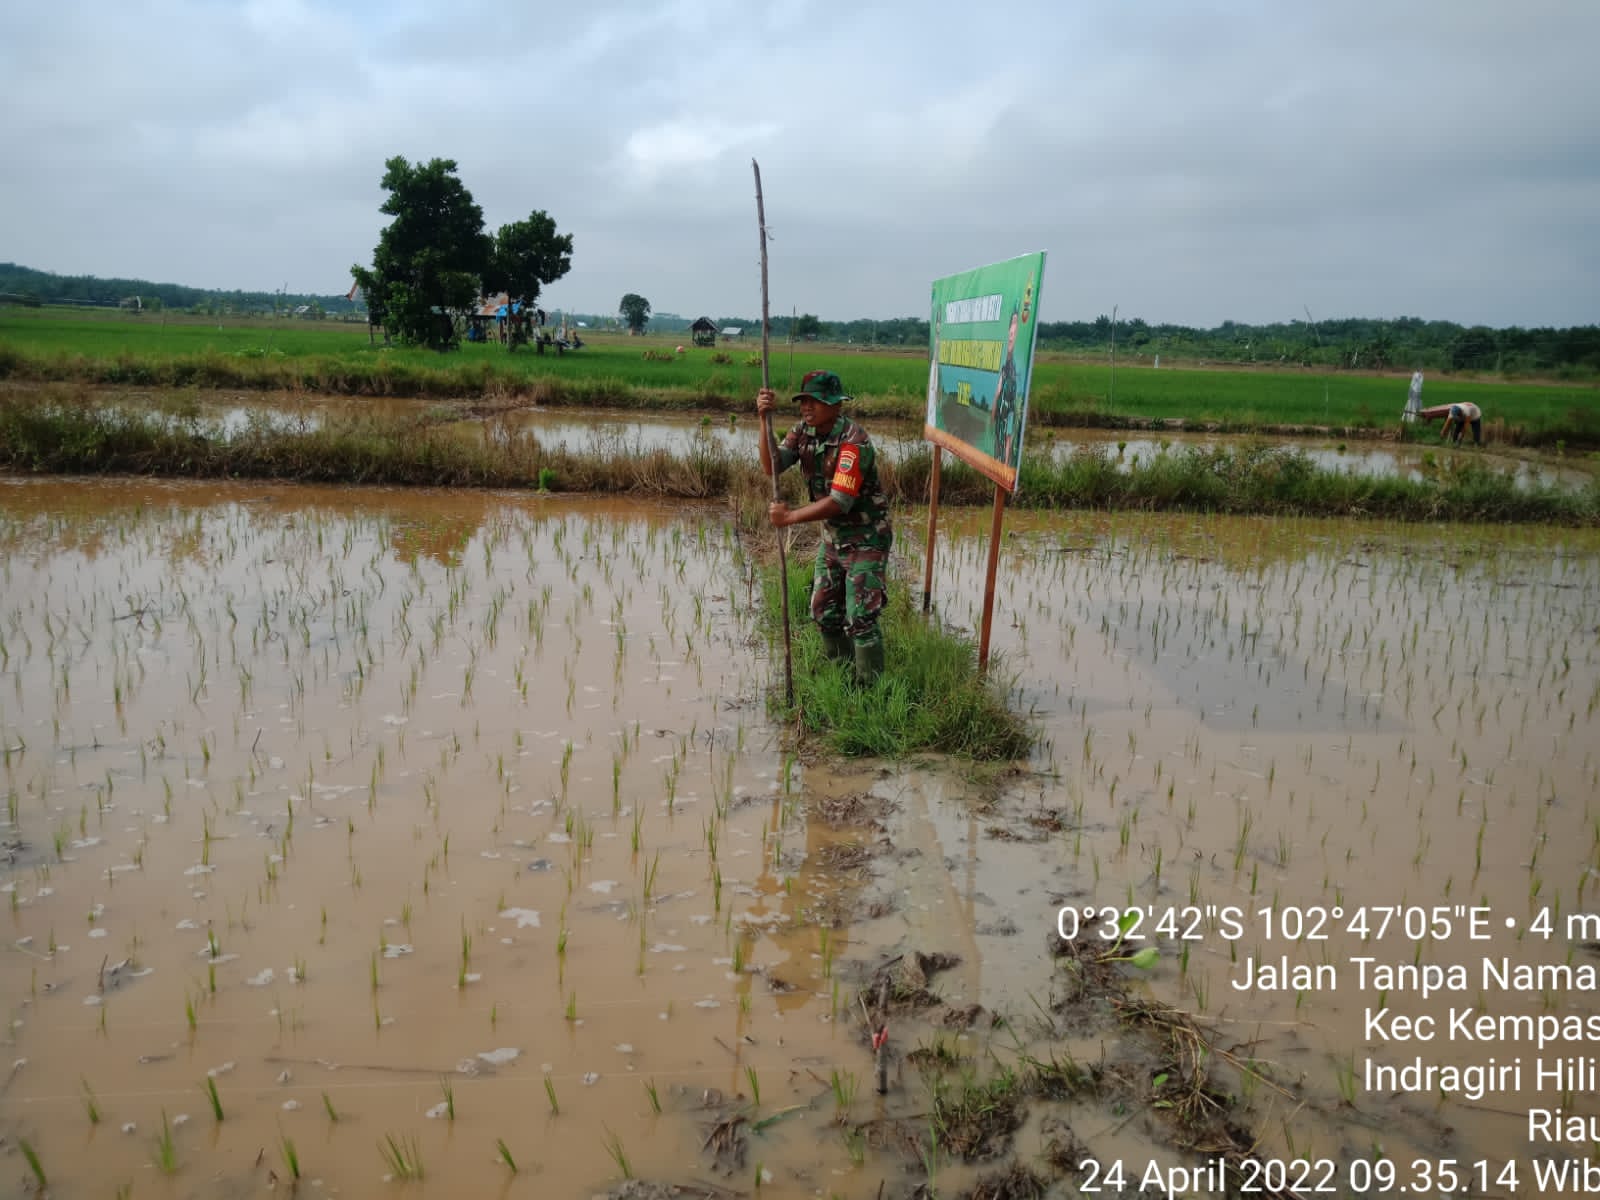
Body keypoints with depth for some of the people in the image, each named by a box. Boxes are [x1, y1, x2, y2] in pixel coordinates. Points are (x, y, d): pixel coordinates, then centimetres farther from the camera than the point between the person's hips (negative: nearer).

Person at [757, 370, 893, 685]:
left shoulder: (853, 442, -26)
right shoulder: (804, 431, -3)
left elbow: (840, 502, -31)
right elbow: (771, 466, -15)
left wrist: (789, 517, -29)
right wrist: (765, 419, -26)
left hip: (865, 538, -8)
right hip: (832, 536, 8)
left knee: (860, 619, -10)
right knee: (824, 612, 15)